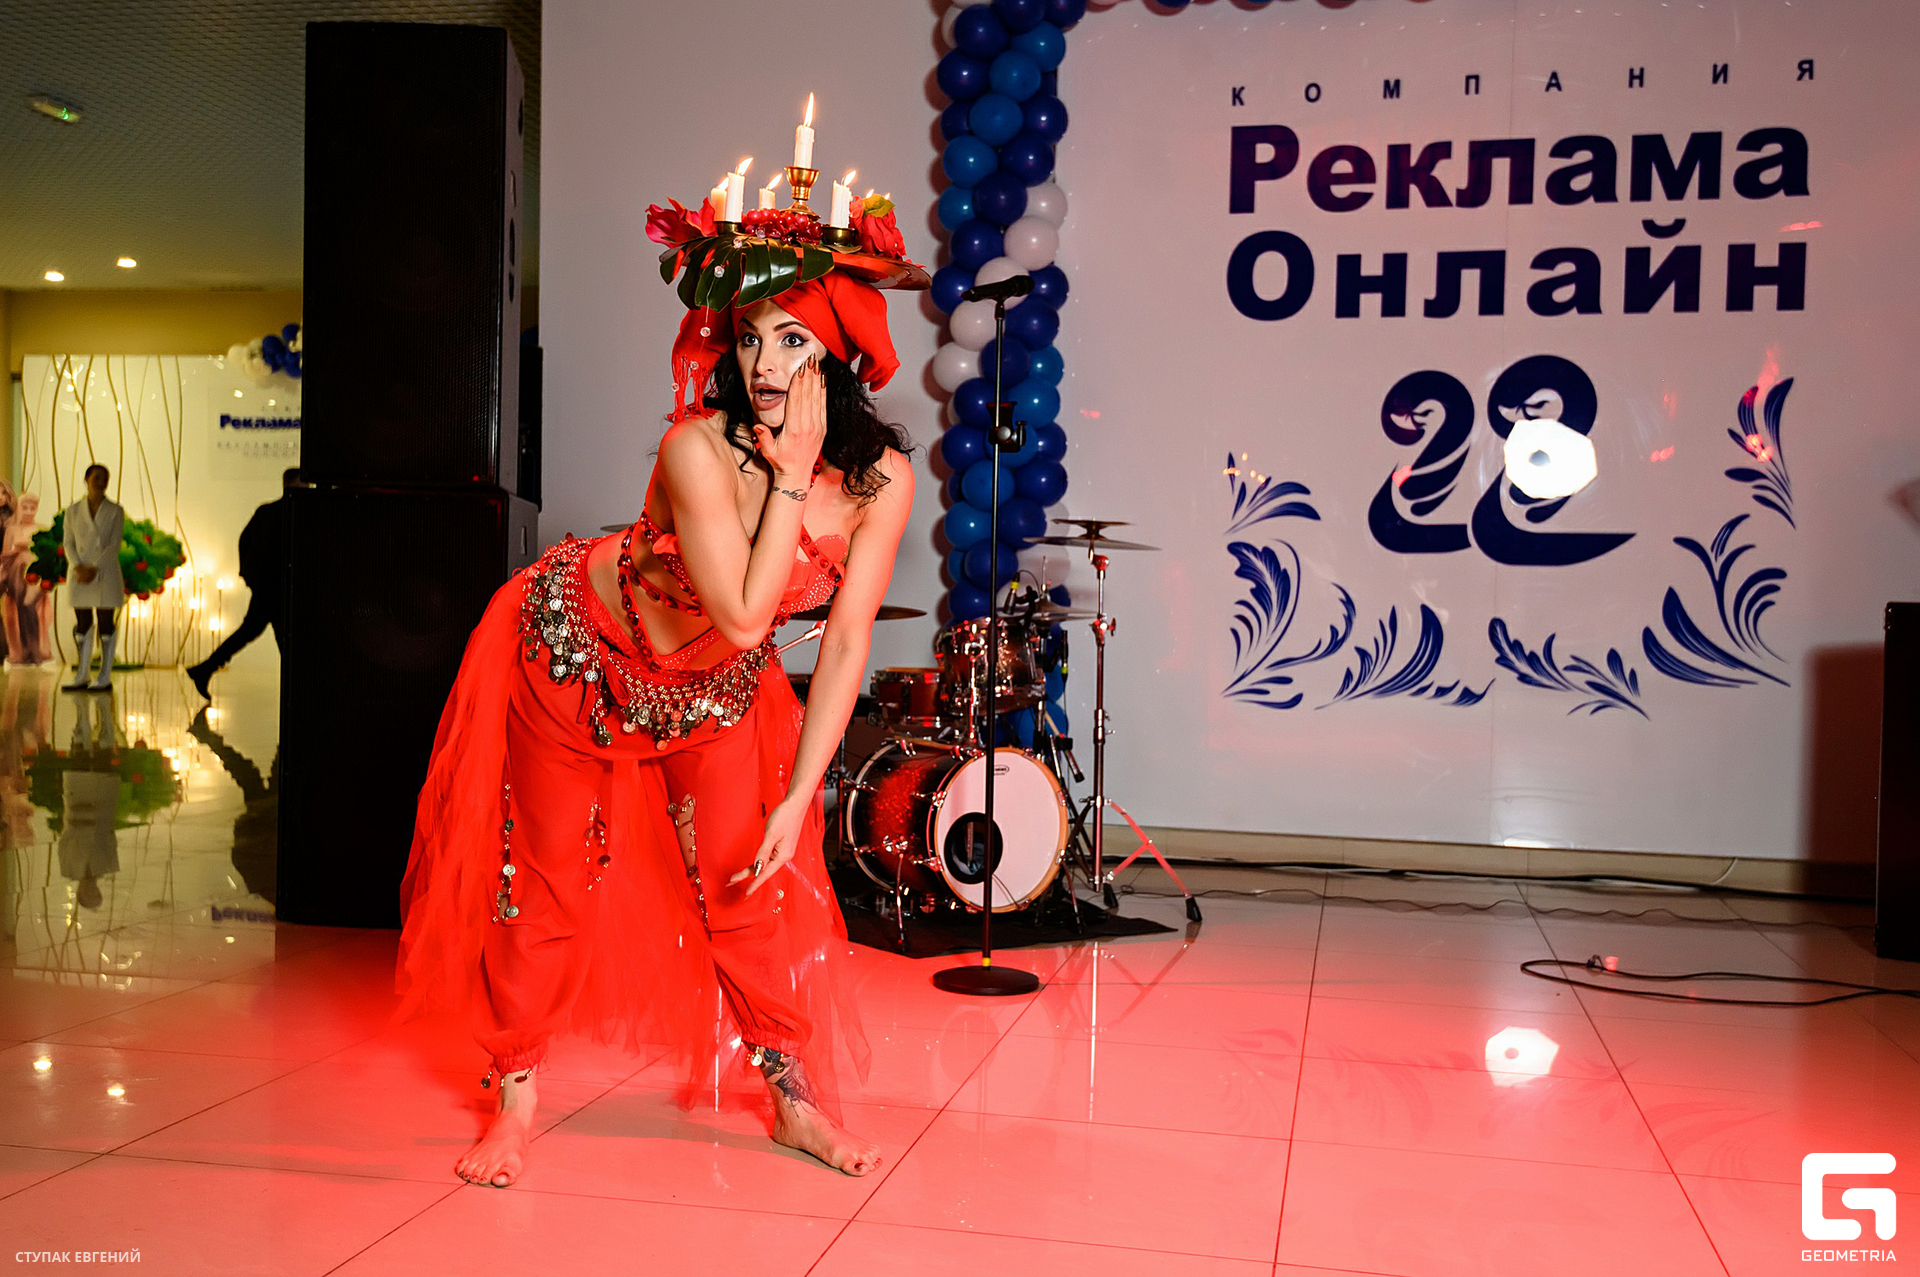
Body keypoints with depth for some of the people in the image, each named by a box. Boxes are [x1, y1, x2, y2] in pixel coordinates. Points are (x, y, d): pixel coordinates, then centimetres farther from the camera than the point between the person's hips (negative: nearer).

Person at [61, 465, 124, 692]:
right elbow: (68, 543, 4)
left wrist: (95, 569, -16)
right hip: (79, 575, 3)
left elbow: (114, 545, -6)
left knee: (105, 623, -1)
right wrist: (79, 568, -12)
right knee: (82, 624, 5)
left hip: (105, 574, -3)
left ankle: (105, 677, 3)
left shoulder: (115, 512, 0)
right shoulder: (73, 511, 7)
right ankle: (81, 677, 11)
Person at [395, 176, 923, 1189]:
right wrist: (792, 476, -38)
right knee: (549, 873, 5)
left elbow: (846, 642, -17)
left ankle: (796, 1099, 21)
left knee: (753, 879, 1)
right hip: (577, 646, -3)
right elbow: (745, 616, -39)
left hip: (716, 687, 3)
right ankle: (516, 1098, 25)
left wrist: (796, 801, -17)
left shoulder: (882, 479, -21)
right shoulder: (699, 448, -34)